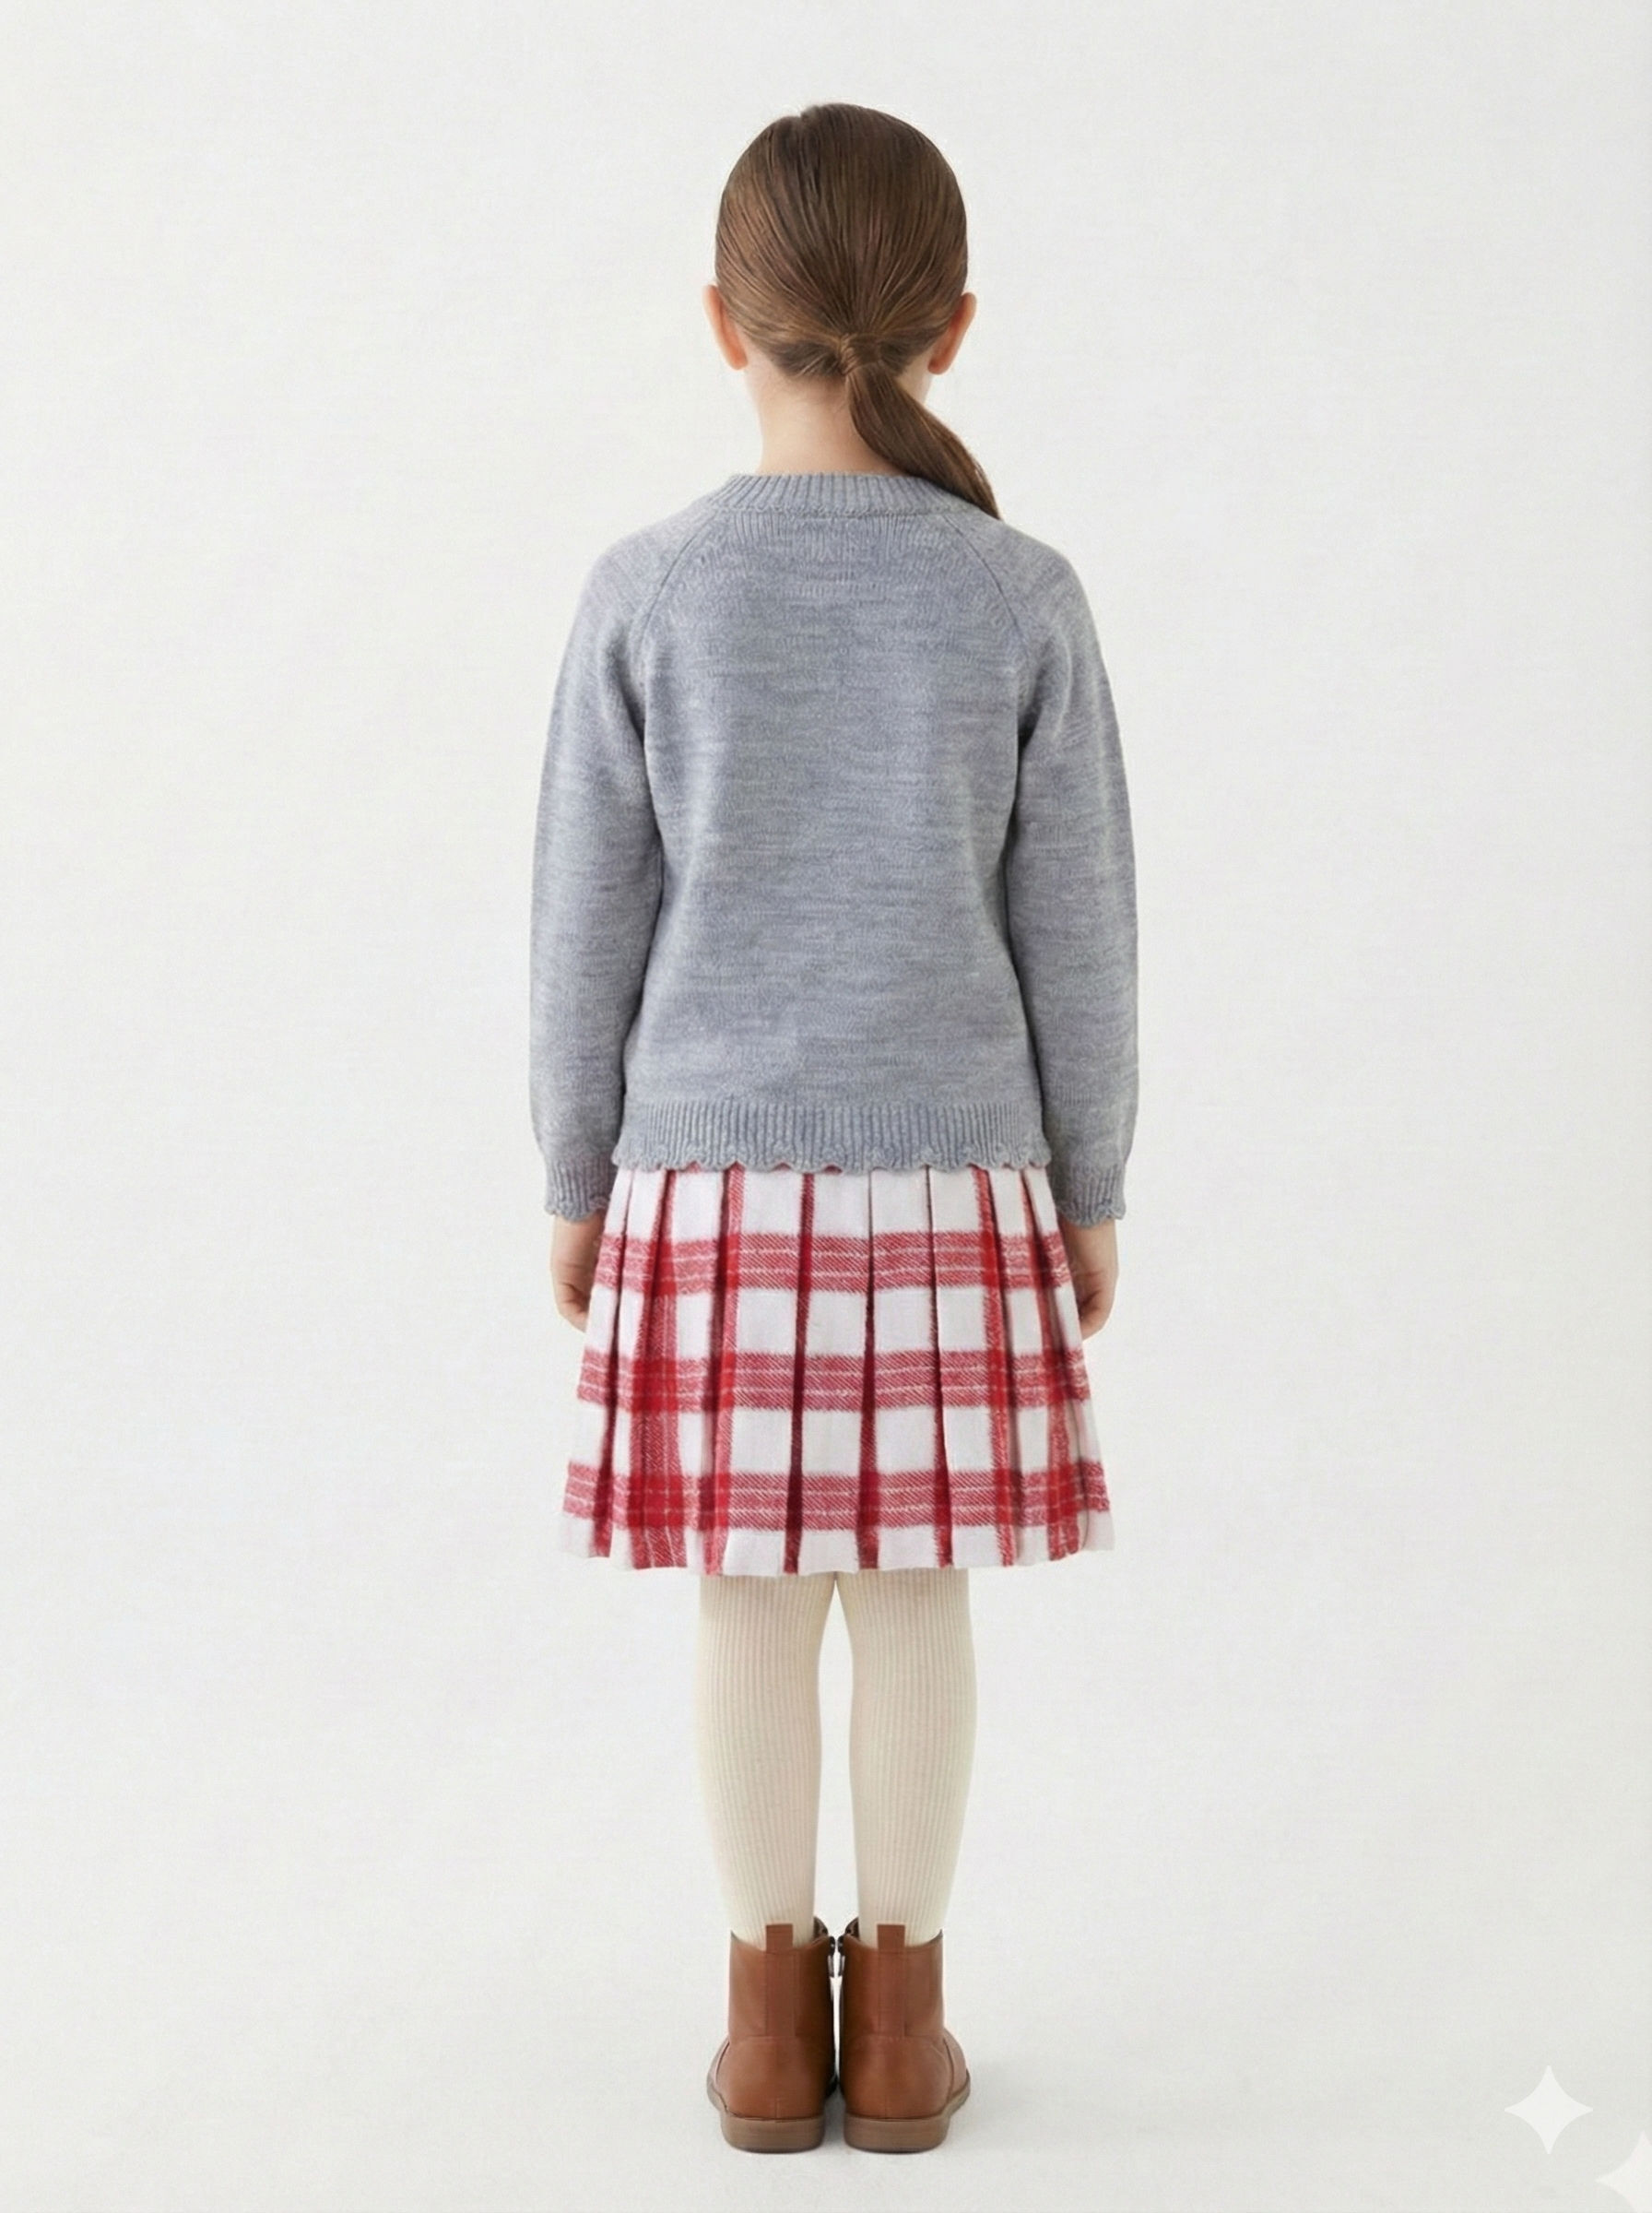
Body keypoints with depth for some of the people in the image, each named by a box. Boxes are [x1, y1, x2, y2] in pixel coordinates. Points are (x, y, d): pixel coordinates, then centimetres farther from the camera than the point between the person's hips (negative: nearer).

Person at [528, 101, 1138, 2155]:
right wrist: (1090, 1193, 9)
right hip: (948, 1176, 1)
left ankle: (773, 2017, 22)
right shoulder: (1021, 597, -6)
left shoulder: (648, 590, -8)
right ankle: (899, 2017, 22)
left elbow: (588, 922, -3)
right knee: (913, 1594, 11)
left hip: (709, 1177, 0)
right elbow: (1077, 930, -2)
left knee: (750, 1603, 10)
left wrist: (575, 1183, 8)